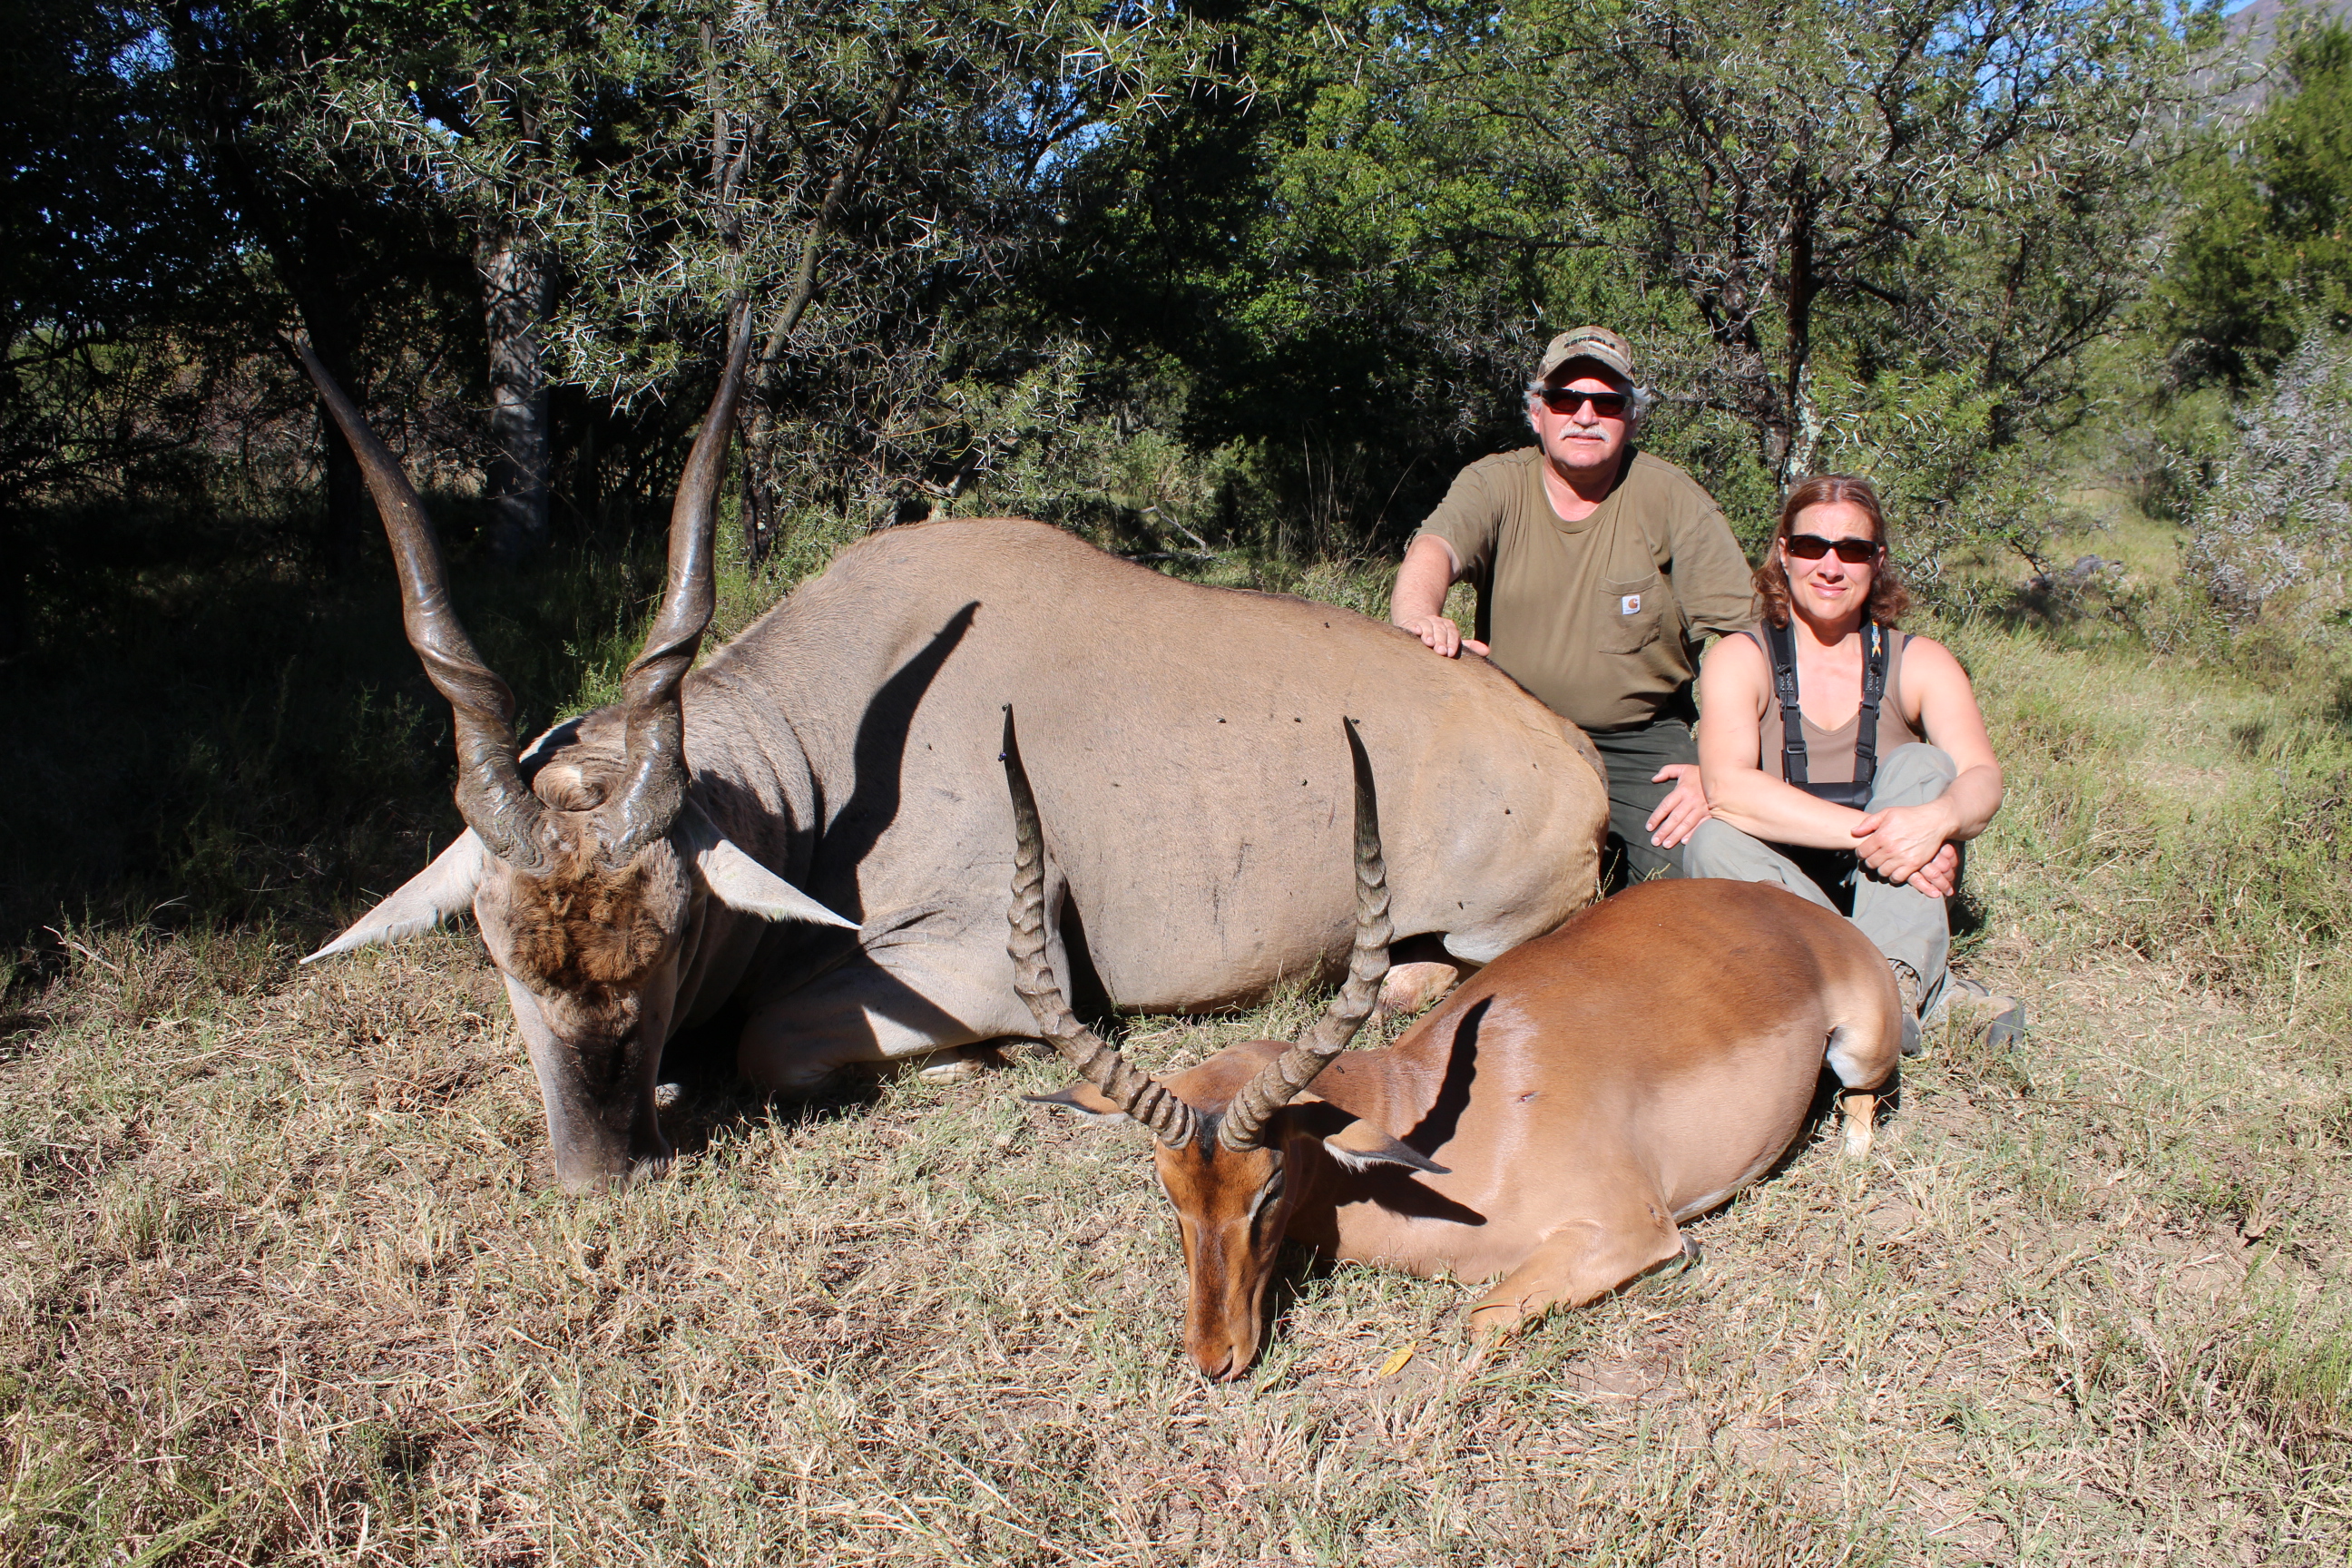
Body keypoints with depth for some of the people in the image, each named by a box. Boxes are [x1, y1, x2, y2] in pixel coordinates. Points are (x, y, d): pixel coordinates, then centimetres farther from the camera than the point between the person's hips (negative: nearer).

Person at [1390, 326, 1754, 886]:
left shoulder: (1671, 497, -3)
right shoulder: (1495, 483, -1)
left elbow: (1747, 635, -7)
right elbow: (1434, 549, -22)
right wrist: (1418, 617, -47)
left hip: (1641, 740, 0)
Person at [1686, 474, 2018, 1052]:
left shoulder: (1920, 663, 2)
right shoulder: (1741, 659, -4)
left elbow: (1983, 779, -13)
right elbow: (1728, 786, -23)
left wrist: (1936, 819, -37)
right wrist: (1868, 831, -32)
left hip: (1889, 894, 2)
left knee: (1919, 764, -19)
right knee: (1713, 842, -30)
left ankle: (1897, 975, -34)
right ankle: (1929, 991, -34)